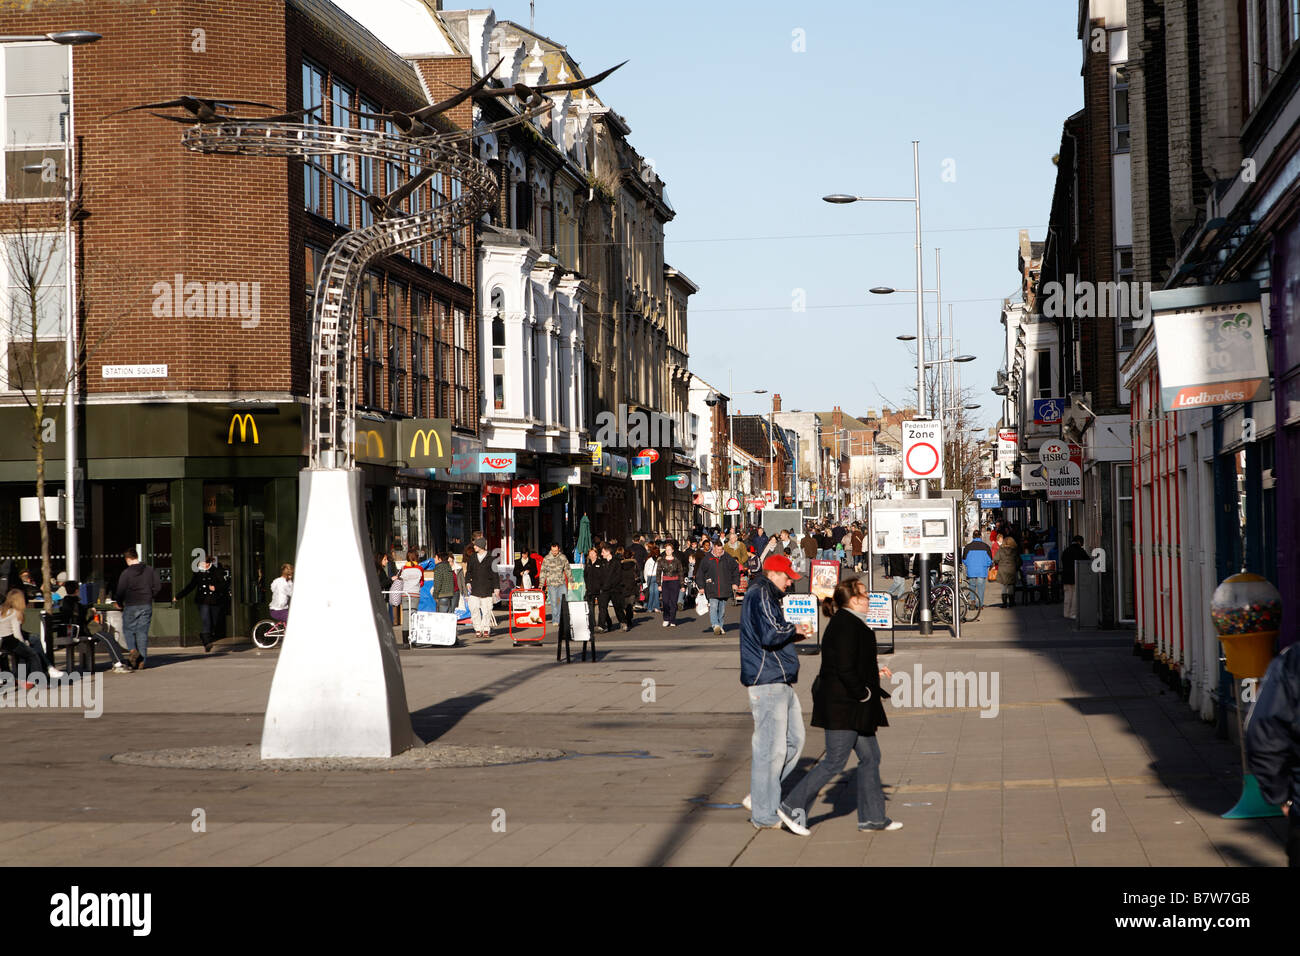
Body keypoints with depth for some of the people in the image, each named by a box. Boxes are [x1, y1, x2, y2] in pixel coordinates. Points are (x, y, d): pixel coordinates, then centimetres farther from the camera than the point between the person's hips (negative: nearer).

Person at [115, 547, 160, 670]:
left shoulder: (126, 573, -8)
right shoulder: (150, 570, 3)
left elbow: (120, 592, -8)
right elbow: (158, 586, 4)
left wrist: (120, 603, 10)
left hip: (131, 606, -3)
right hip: (146, 605, 3)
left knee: (128, 629, 12)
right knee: (143, 632, 6)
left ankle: (132, 650, -14)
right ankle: (142, 660, 3)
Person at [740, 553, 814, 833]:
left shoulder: (768, 597, 21)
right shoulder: (760, 596, -12)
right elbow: (770, 635, -23)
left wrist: (795, 634, 11)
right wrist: (794, 630, -7)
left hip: (781, 683, 11)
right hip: (767, 683, -11)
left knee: (795, 740, 13)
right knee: (770, 748, -7)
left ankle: (760, 797, 17)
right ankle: (764, 815, -2)